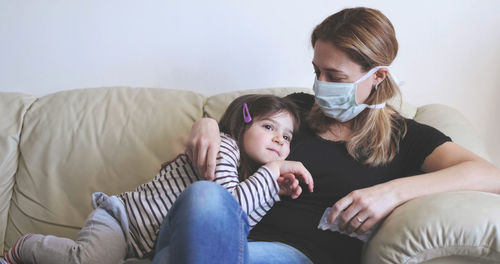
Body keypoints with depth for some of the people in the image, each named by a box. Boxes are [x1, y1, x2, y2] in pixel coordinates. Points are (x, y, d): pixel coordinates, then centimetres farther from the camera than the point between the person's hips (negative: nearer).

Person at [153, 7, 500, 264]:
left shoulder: (406, 137, 11)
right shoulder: (298, 108, 22)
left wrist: (394, 191, -18)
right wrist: (207, 125, 5)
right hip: (250, 235, 4)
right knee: (205, 196, -35)